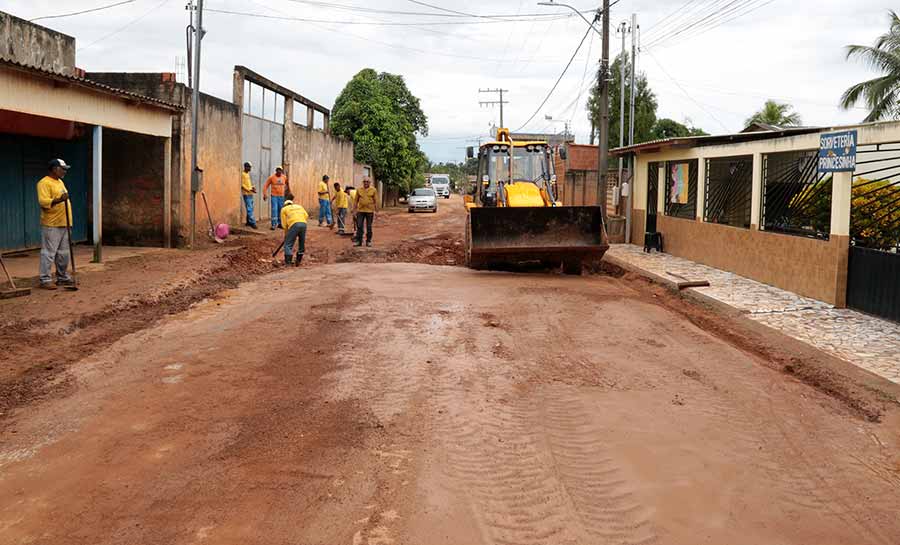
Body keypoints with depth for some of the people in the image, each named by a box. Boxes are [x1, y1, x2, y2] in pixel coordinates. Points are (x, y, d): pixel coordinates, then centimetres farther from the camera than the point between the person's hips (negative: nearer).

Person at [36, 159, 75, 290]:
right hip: (51, 225, -9)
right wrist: (58, 200, -36)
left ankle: (63, 278, 22)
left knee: (63, 254, 13)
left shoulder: (60, 182, 19)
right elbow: (43, 201, -21)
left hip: (63, 224, 9)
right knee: (49, 253, -7)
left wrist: (69, 223, 23)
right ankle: (45, 280, -4)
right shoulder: (44, 183, -9)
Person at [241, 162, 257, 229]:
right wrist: (250, 190, -18)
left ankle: (248, 222, 15)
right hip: (246, 194, -9)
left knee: (250, 209, 10)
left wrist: (252, 187, 7)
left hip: (250, 194, 9)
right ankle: (252, 222, -14)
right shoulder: (242, 174, -9)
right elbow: (242, 185, -15)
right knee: (249, 209, -11)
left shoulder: (248, 174, 18)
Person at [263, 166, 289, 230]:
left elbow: (287, 184, 21)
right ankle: (273, 225, -9)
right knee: (274, 210, -10)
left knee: (281, 210, 11)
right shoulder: (271, 177, -6)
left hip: (281, 196, 4)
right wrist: (264, 194, -10)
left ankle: (279, 223, 23)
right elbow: (266, 186, -2)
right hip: (274, 196, -3)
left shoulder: (284, 177, 3)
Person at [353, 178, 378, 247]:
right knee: (359, 226, -1)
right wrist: (355, 210, 7)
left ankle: (368, 241, 13)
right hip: (360, 211, 2)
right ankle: (358, 241, 4)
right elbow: (356, 200, 11)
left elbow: (376, 201, 2)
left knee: (369, 227, 5)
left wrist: (375, 211, -3)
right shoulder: (359, 190, 7)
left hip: (370, 211, -2)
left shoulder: (373, 190, 2)